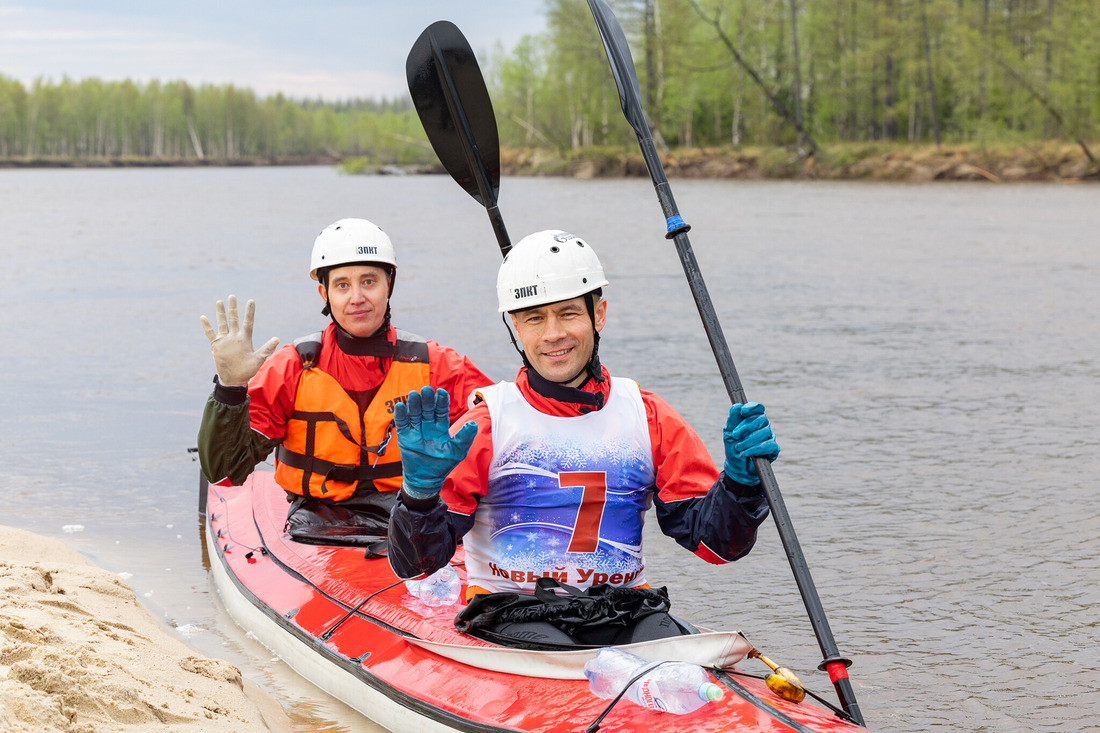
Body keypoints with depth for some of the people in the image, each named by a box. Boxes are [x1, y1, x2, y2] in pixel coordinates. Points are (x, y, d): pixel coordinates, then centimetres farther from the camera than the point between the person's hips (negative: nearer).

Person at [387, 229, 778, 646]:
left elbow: (717, 542, 6)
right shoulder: (488, 424, -2)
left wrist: (740, 482, -13)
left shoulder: (648, 418, 8)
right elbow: (416, 563, -6)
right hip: (510, 612, -2)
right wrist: (421, 490, -25)